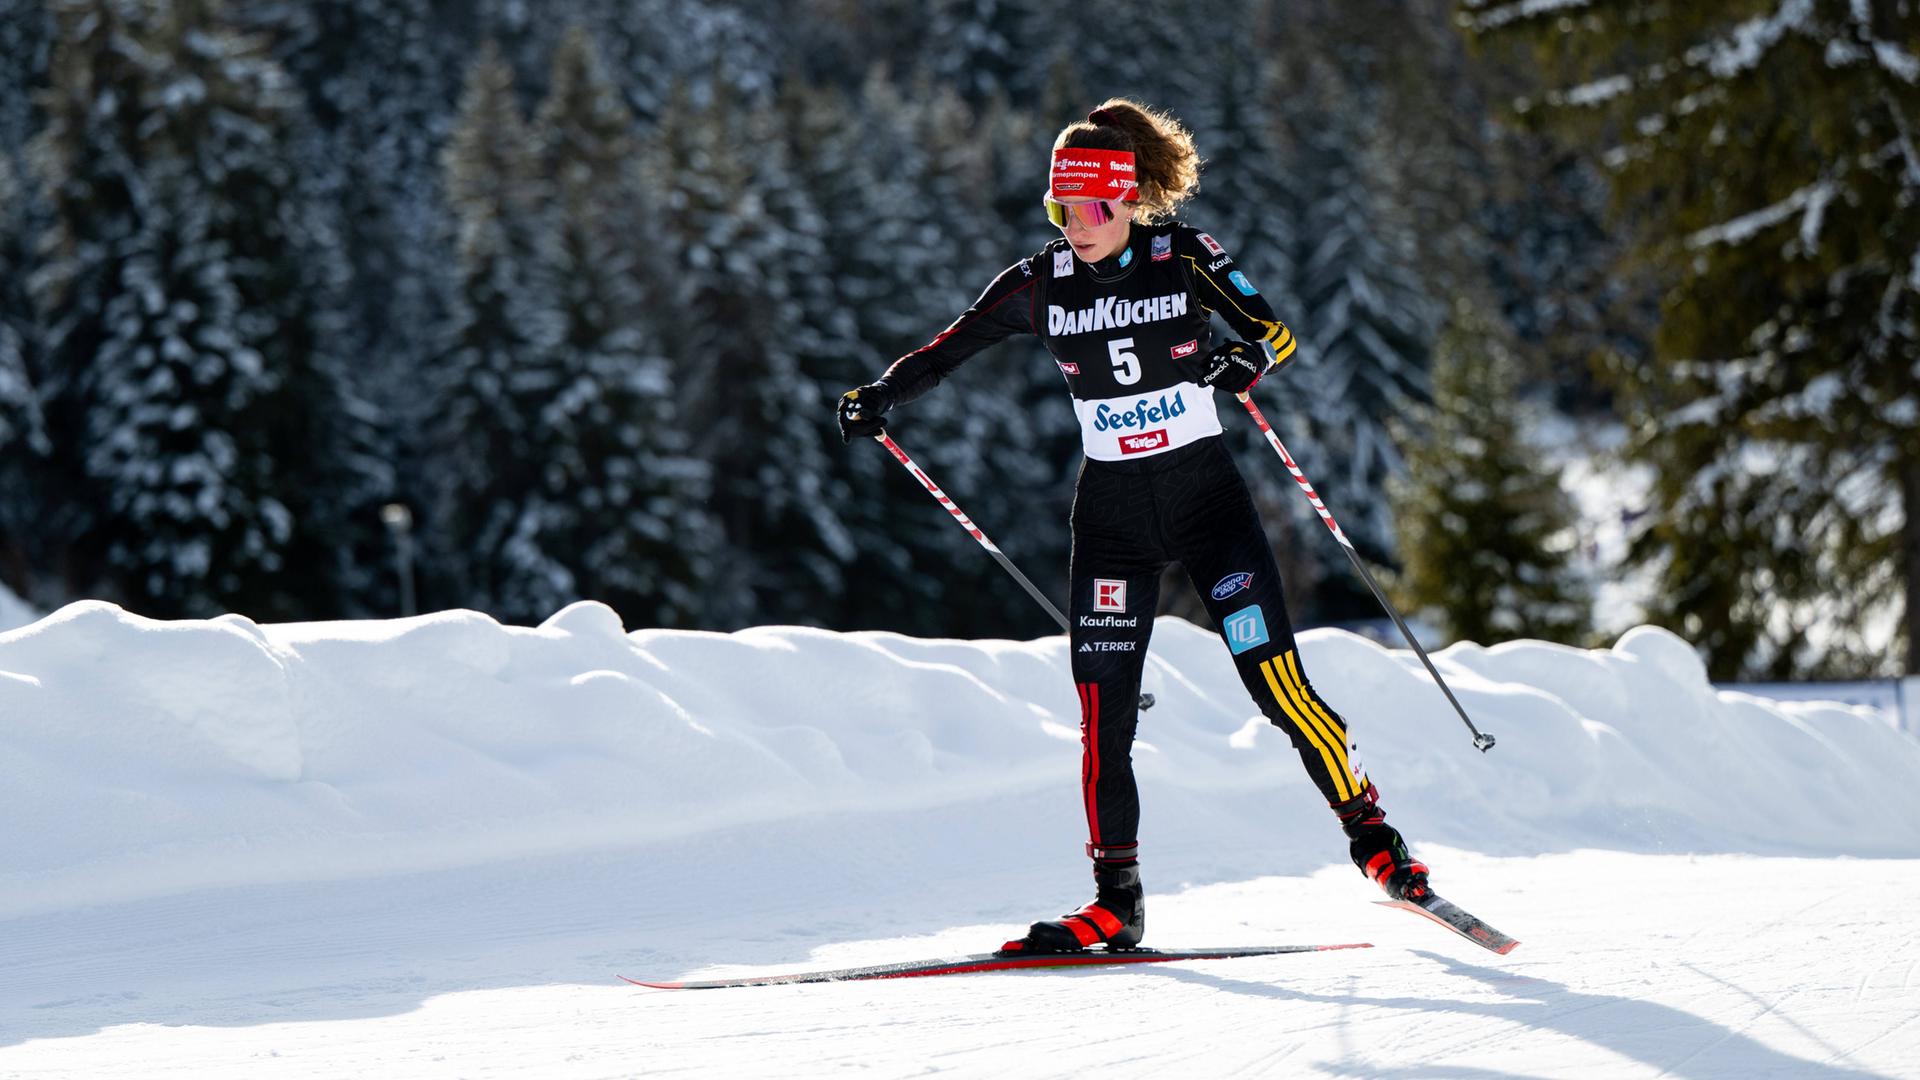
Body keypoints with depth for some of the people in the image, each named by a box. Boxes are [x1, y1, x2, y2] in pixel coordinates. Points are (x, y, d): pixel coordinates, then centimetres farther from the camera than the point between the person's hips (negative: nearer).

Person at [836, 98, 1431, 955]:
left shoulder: (1184, 257, -7)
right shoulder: (1041, 283, -1)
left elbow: (1274, 329, -9)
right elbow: (950, 348, 4)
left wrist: (1245, 359, -30)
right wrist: (881, 398, -10)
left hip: (1204, 491, -2)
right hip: (1110, 508, 2)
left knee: (1276, 680, -10)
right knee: (1101, 706, -4)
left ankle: (1369, 831, 6)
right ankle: (1117, 899, 5)